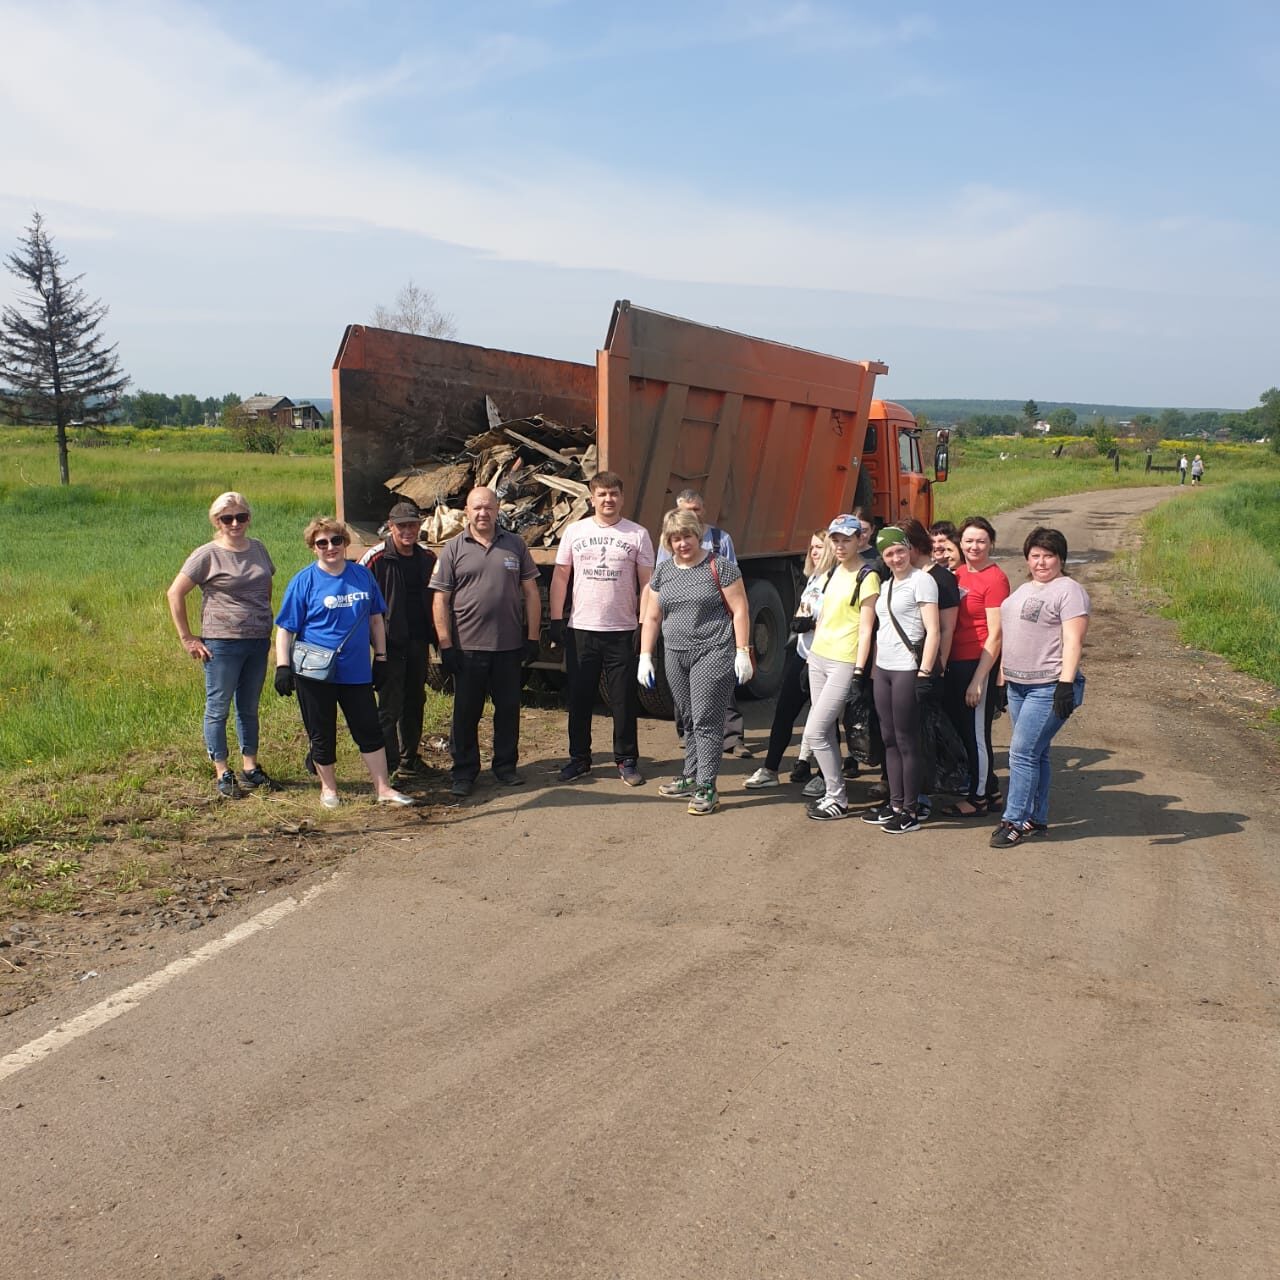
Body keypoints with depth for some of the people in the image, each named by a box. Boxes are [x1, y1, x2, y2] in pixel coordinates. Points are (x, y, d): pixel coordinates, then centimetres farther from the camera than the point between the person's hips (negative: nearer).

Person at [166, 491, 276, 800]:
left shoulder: (258, 549, 8)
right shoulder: (208, 555, -8)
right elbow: (174, 594, -7)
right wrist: (187, 639, -8)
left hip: (258, 642, 5)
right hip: (222, 644, -5)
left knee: (249, 708, 14)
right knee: (218, 708, 3)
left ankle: (250, 768, 24)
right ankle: (222, 774, 12)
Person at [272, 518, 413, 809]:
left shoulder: (363, 576, 5)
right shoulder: (303, 582, -6)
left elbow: (376, 619, 14)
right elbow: (285, 629, -5)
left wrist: (380, 658, 11)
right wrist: (283, 667, -12)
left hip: (356, 671, 3)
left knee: (370, 731, 6)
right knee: (322, 735, 9)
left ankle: (383, 789, 14)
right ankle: (328, 788, 27)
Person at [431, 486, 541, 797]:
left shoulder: (515, 545, 7)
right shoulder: (453, 549, 1)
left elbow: (531, 593, 8)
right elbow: (440, 600, -1)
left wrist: (533, 637, 3)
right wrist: (446, 645, -7)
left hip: (509, 646, 2)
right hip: (467, 647, -2)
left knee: (509, 708, 10)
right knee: (466, 712, 6)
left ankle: (506, 766, 24)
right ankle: (464, 772, 17)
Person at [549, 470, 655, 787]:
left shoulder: (638, 535, 2)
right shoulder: (574, 532, 6)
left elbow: (647, 583, 3)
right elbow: (561, 576, 8)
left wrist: (645, 624, -4)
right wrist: (556, 619, 2)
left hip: (622, 631, -1)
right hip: (580, 630, 2)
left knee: (624, 700, 3)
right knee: (579, 699, 8)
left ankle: (626, 760, 15)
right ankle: (579, 758, 21)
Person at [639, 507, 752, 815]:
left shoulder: (720, 567, -6)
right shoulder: (662, 572, 10)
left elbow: (740, 611, -6)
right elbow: (651, 617, 14)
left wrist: (743, 652, -11)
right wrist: (645, 656, 9)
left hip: (713, 654, -6)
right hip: (676, 656, 6)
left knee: (706, 719, -7)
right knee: (688, 720, 13)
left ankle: (707, 788, -4)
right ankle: (691, 778, 24)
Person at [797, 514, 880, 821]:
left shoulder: (867, 577, -11)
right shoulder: (835, 572, 13)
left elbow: (866, 629, -14)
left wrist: (858, 672, -18)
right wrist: (812, 651, 17)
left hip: (843, 663, -8)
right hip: (818, 657, 8)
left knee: (814, 732, -9)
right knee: (825, 733, 11)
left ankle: (838, 800, 4)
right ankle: (832, 792, 22)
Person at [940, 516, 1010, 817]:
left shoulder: (995, 579, -12)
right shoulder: (958, 574, 10)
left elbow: (995, 635, -15)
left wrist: (978, 679, -17)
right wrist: (943, 666, 6)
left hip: (979, 665, -8)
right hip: (955, 664, 8)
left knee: (976, 732, 3)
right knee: (960, 729, 14)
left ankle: (979, 798, 17)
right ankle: (989, 789, 29)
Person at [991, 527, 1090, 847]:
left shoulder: (1069, 590, -8)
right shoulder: (1024, 590, 18)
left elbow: (1072, 641, -17)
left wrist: (1065, 684, -24)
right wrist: (1003, 677, 20)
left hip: (1049, 687, -8)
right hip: (1018, 685, 8)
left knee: (1023, 752, -10)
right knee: (1035, 754, 13)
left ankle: (1014, 821, -2)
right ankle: (1036, 819, 20)